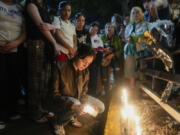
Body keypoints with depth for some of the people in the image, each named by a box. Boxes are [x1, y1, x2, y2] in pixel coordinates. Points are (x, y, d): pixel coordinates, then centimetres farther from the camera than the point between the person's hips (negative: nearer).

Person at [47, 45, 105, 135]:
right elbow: (53, 94, -25)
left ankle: (70, 115, 12)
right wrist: (72, 105, -39)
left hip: (77, 99, 7)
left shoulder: (85, 71, -6)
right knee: (76, 104, -37)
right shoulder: (60, 67, -25)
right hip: (59, 101, -6)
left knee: (100, 107, -2)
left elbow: (83, 92, 3)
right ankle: (57, 121, -5)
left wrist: (88, 106, -18)